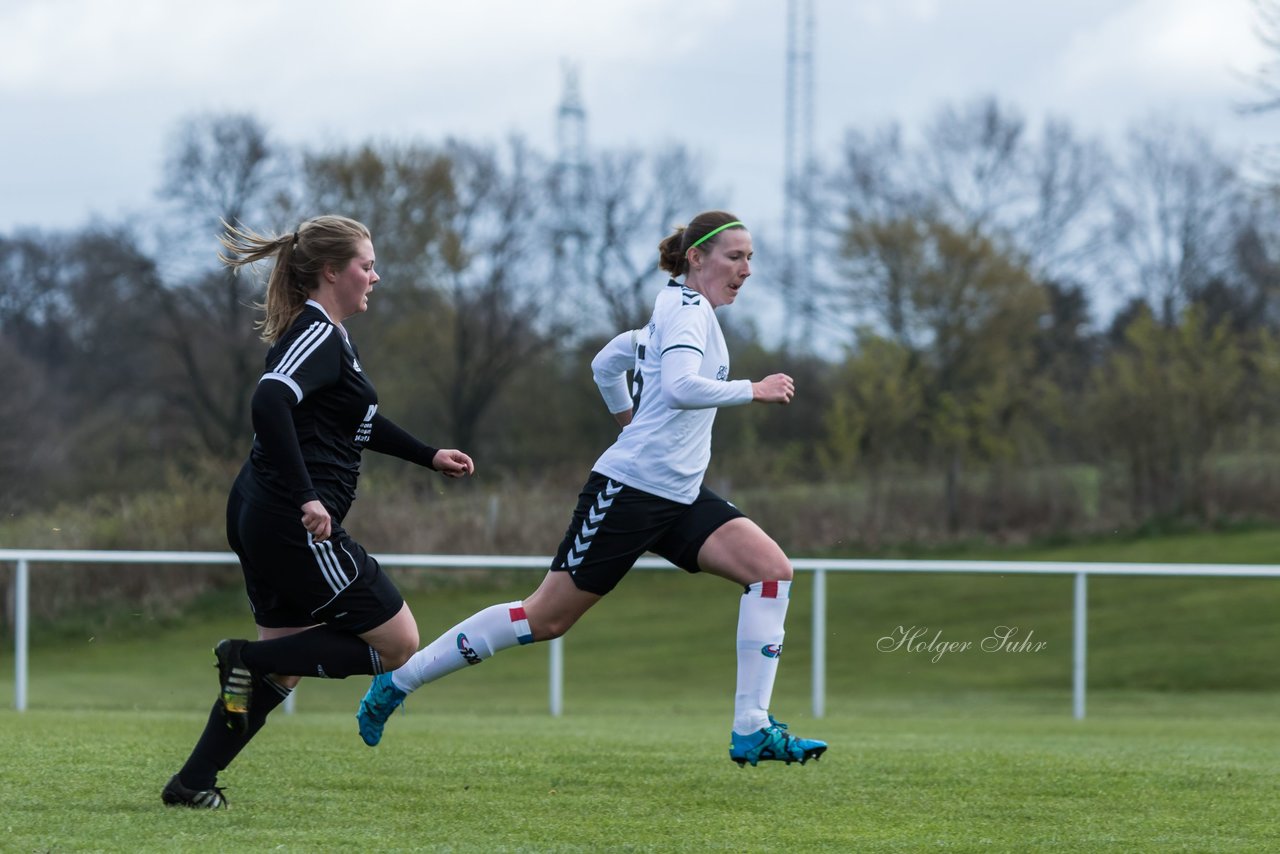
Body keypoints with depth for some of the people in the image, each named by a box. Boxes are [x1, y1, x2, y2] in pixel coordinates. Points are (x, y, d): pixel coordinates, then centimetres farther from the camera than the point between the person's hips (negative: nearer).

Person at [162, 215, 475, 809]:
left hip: (260, 517, 10)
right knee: (397, 644, -2)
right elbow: (270, 403, -30)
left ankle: (192, 783, 11)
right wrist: (306, 497, -32)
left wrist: (429, 457, 34)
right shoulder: (320, 337, -13)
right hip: (296, 528, -10)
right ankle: (249, 660, -7)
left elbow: (358, 421, 33)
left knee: (281, 666, 15)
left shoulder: (322, 335, 19)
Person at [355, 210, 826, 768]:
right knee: (547, 617, -3)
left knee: (772, 569, -10)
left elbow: (605, 364, 29)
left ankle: (752, 732, -13)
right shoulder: (686, 308, -10)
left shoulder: (680, 312, 18)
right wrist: (751, 390, -20)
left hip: (678, 500, 9)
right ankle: (400, 678, 11)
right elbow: (680, 386, -28)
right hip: (629, 488, -9)